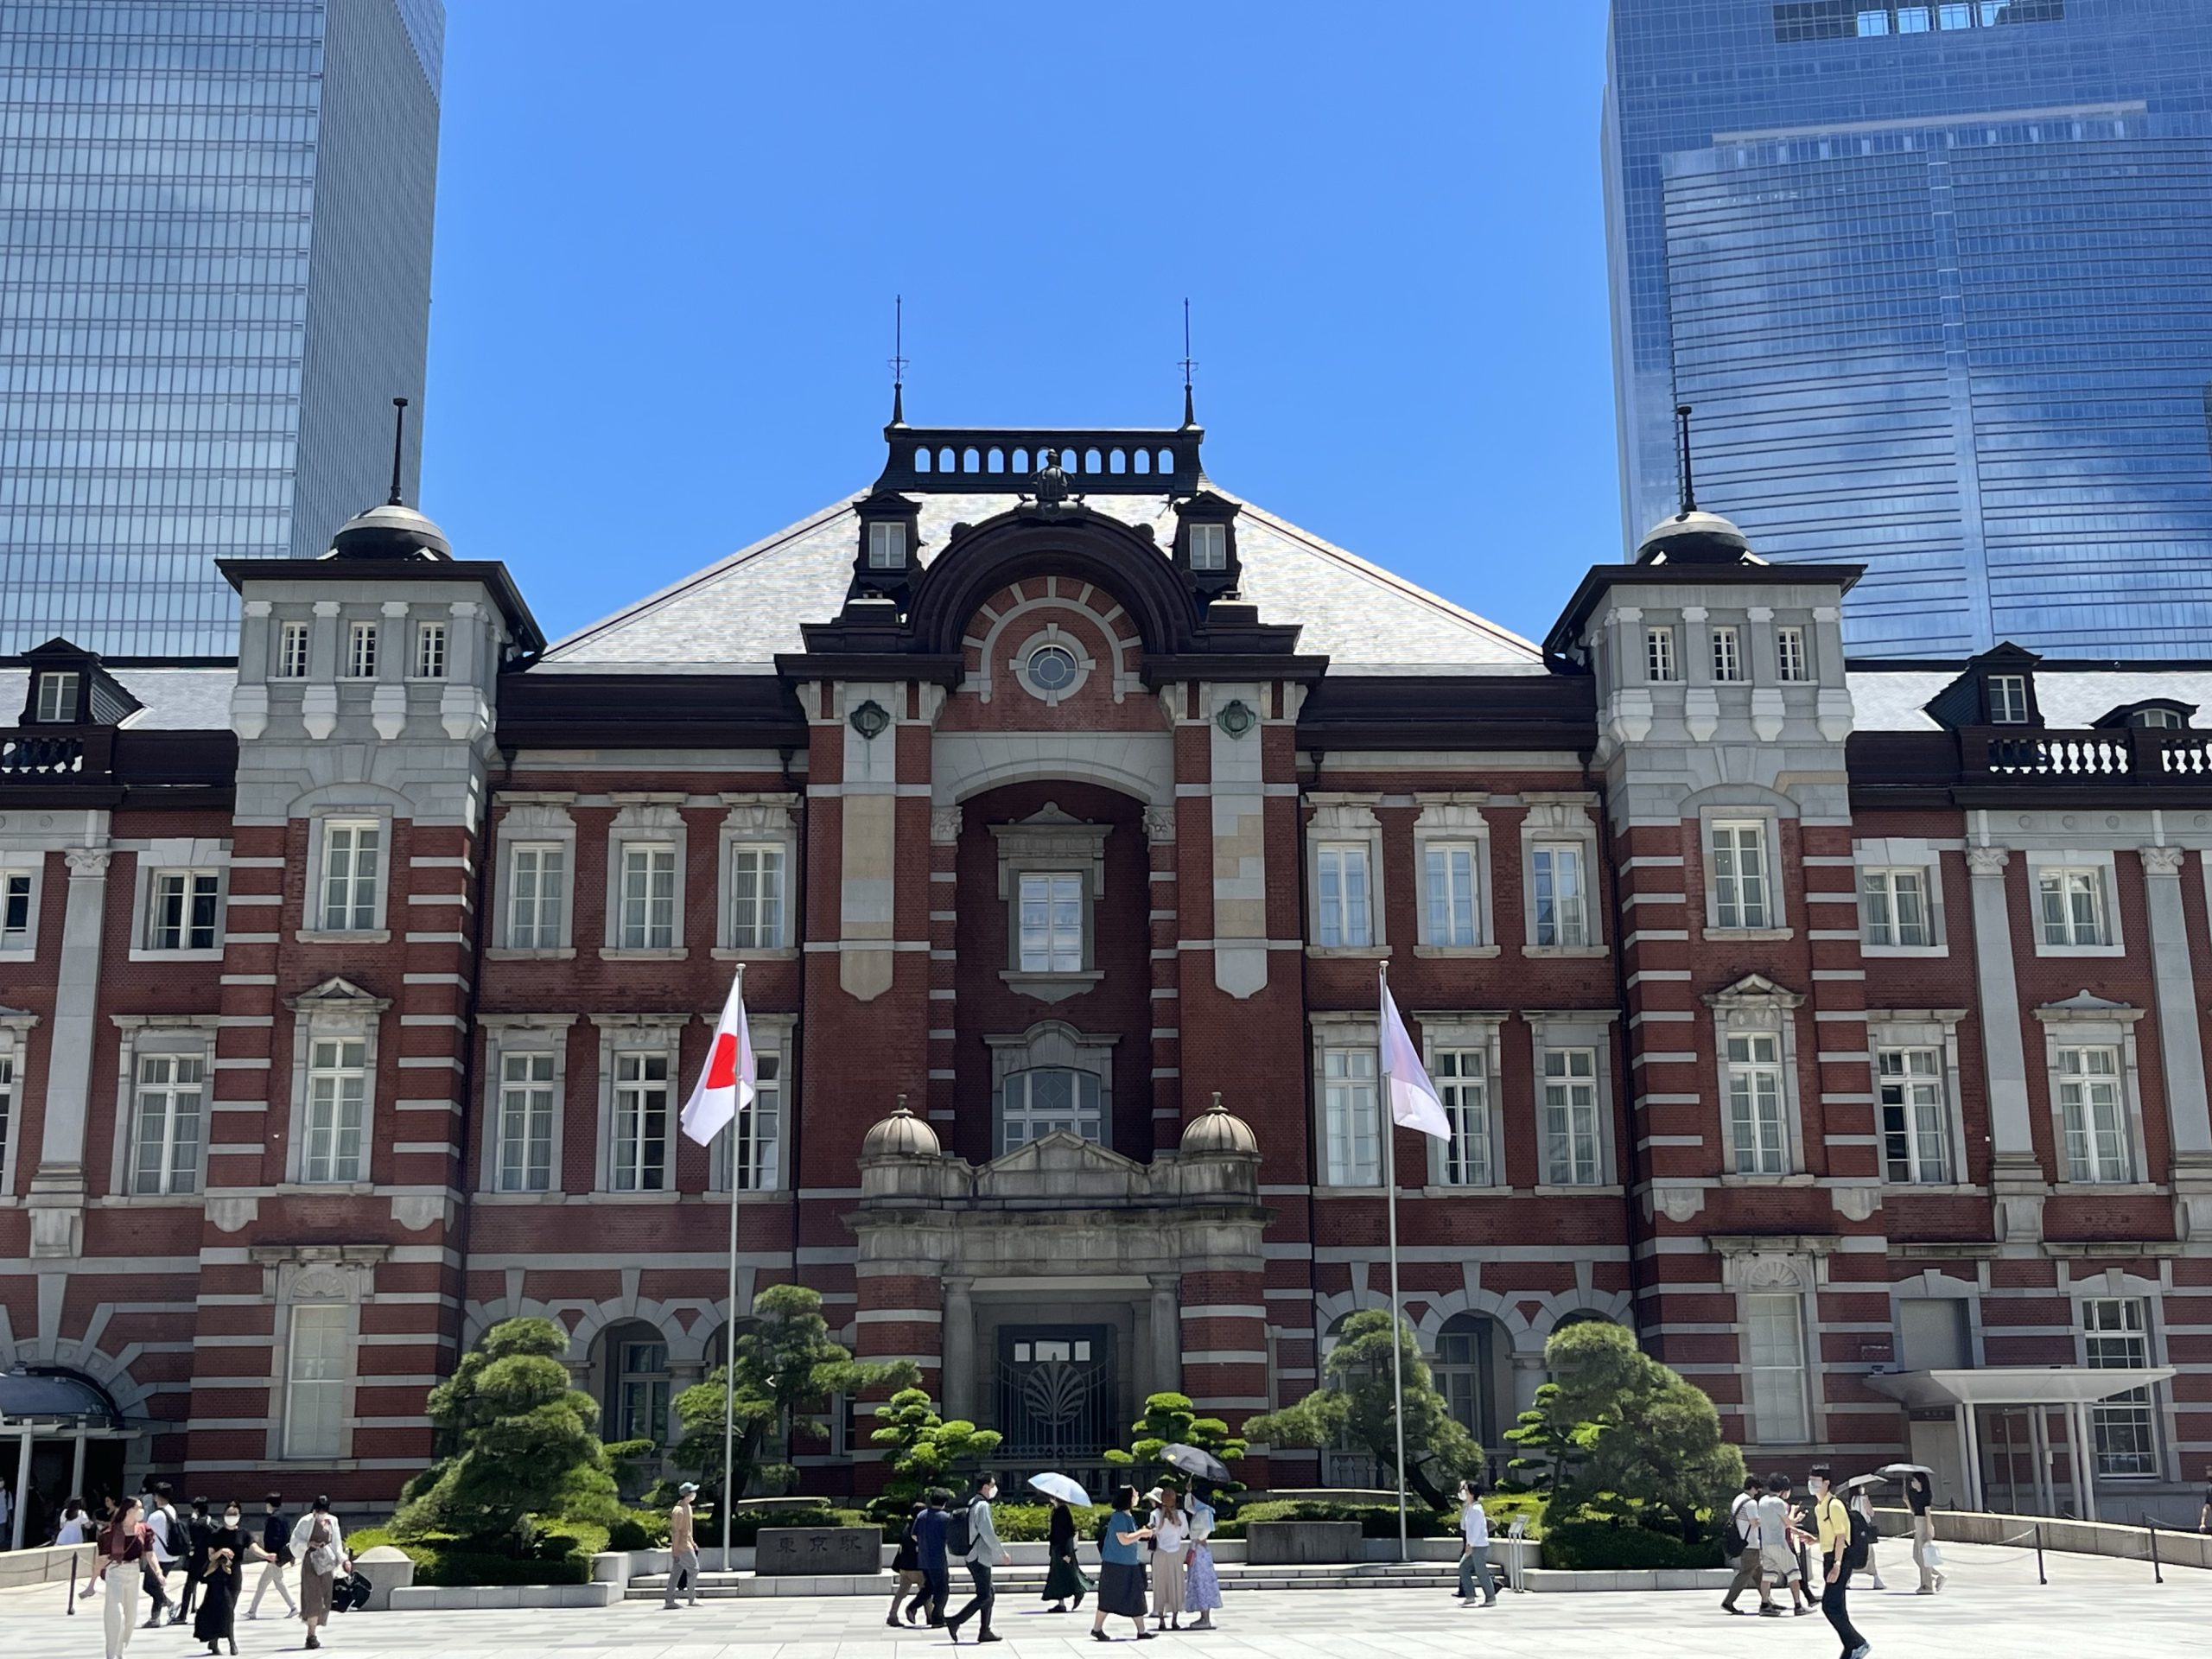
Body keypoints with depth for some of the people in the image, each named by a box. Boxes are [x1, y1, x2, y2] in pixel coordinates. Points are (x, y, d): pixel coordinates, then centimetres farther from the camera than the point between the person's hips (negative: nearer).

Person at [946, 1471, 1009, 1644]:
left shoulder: (972, 1504, 15)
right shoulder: (983, 1506, -15)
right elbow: (987, 1533, -21)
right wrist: (1002, 1553, -13)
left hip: (972, 1556, 10)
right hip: (980, 1557, -10)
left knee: (989, 1594, 13)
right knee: (984, 1596, -7)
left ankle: (984, 1631, 13)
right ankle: (955, 1621, -11)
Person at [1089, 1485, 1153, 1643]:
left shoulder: (1128, 1517, 12)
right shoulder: (1119, 1517, -17)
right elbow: (1124, 1540, -23)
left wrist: (1142, 1533, 6)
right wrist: (1141, 1533, -13)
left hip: (1130, 1564, 10)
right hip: (1116, 1564, -10)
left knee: (1136, 1598, 9)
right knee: (1109, 1598, 0)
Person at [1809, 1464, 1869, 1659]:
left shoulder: (1834, 1505, -14)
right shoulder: (1819, 1507, 14)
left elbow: (1840, 1537, -18)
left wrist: (1837, 1565, -23)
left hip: (1840, 1558, -10)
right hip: (1828, 1558, 10)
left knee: (1830, 1606, -12)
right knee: (1837, 1608, 9)